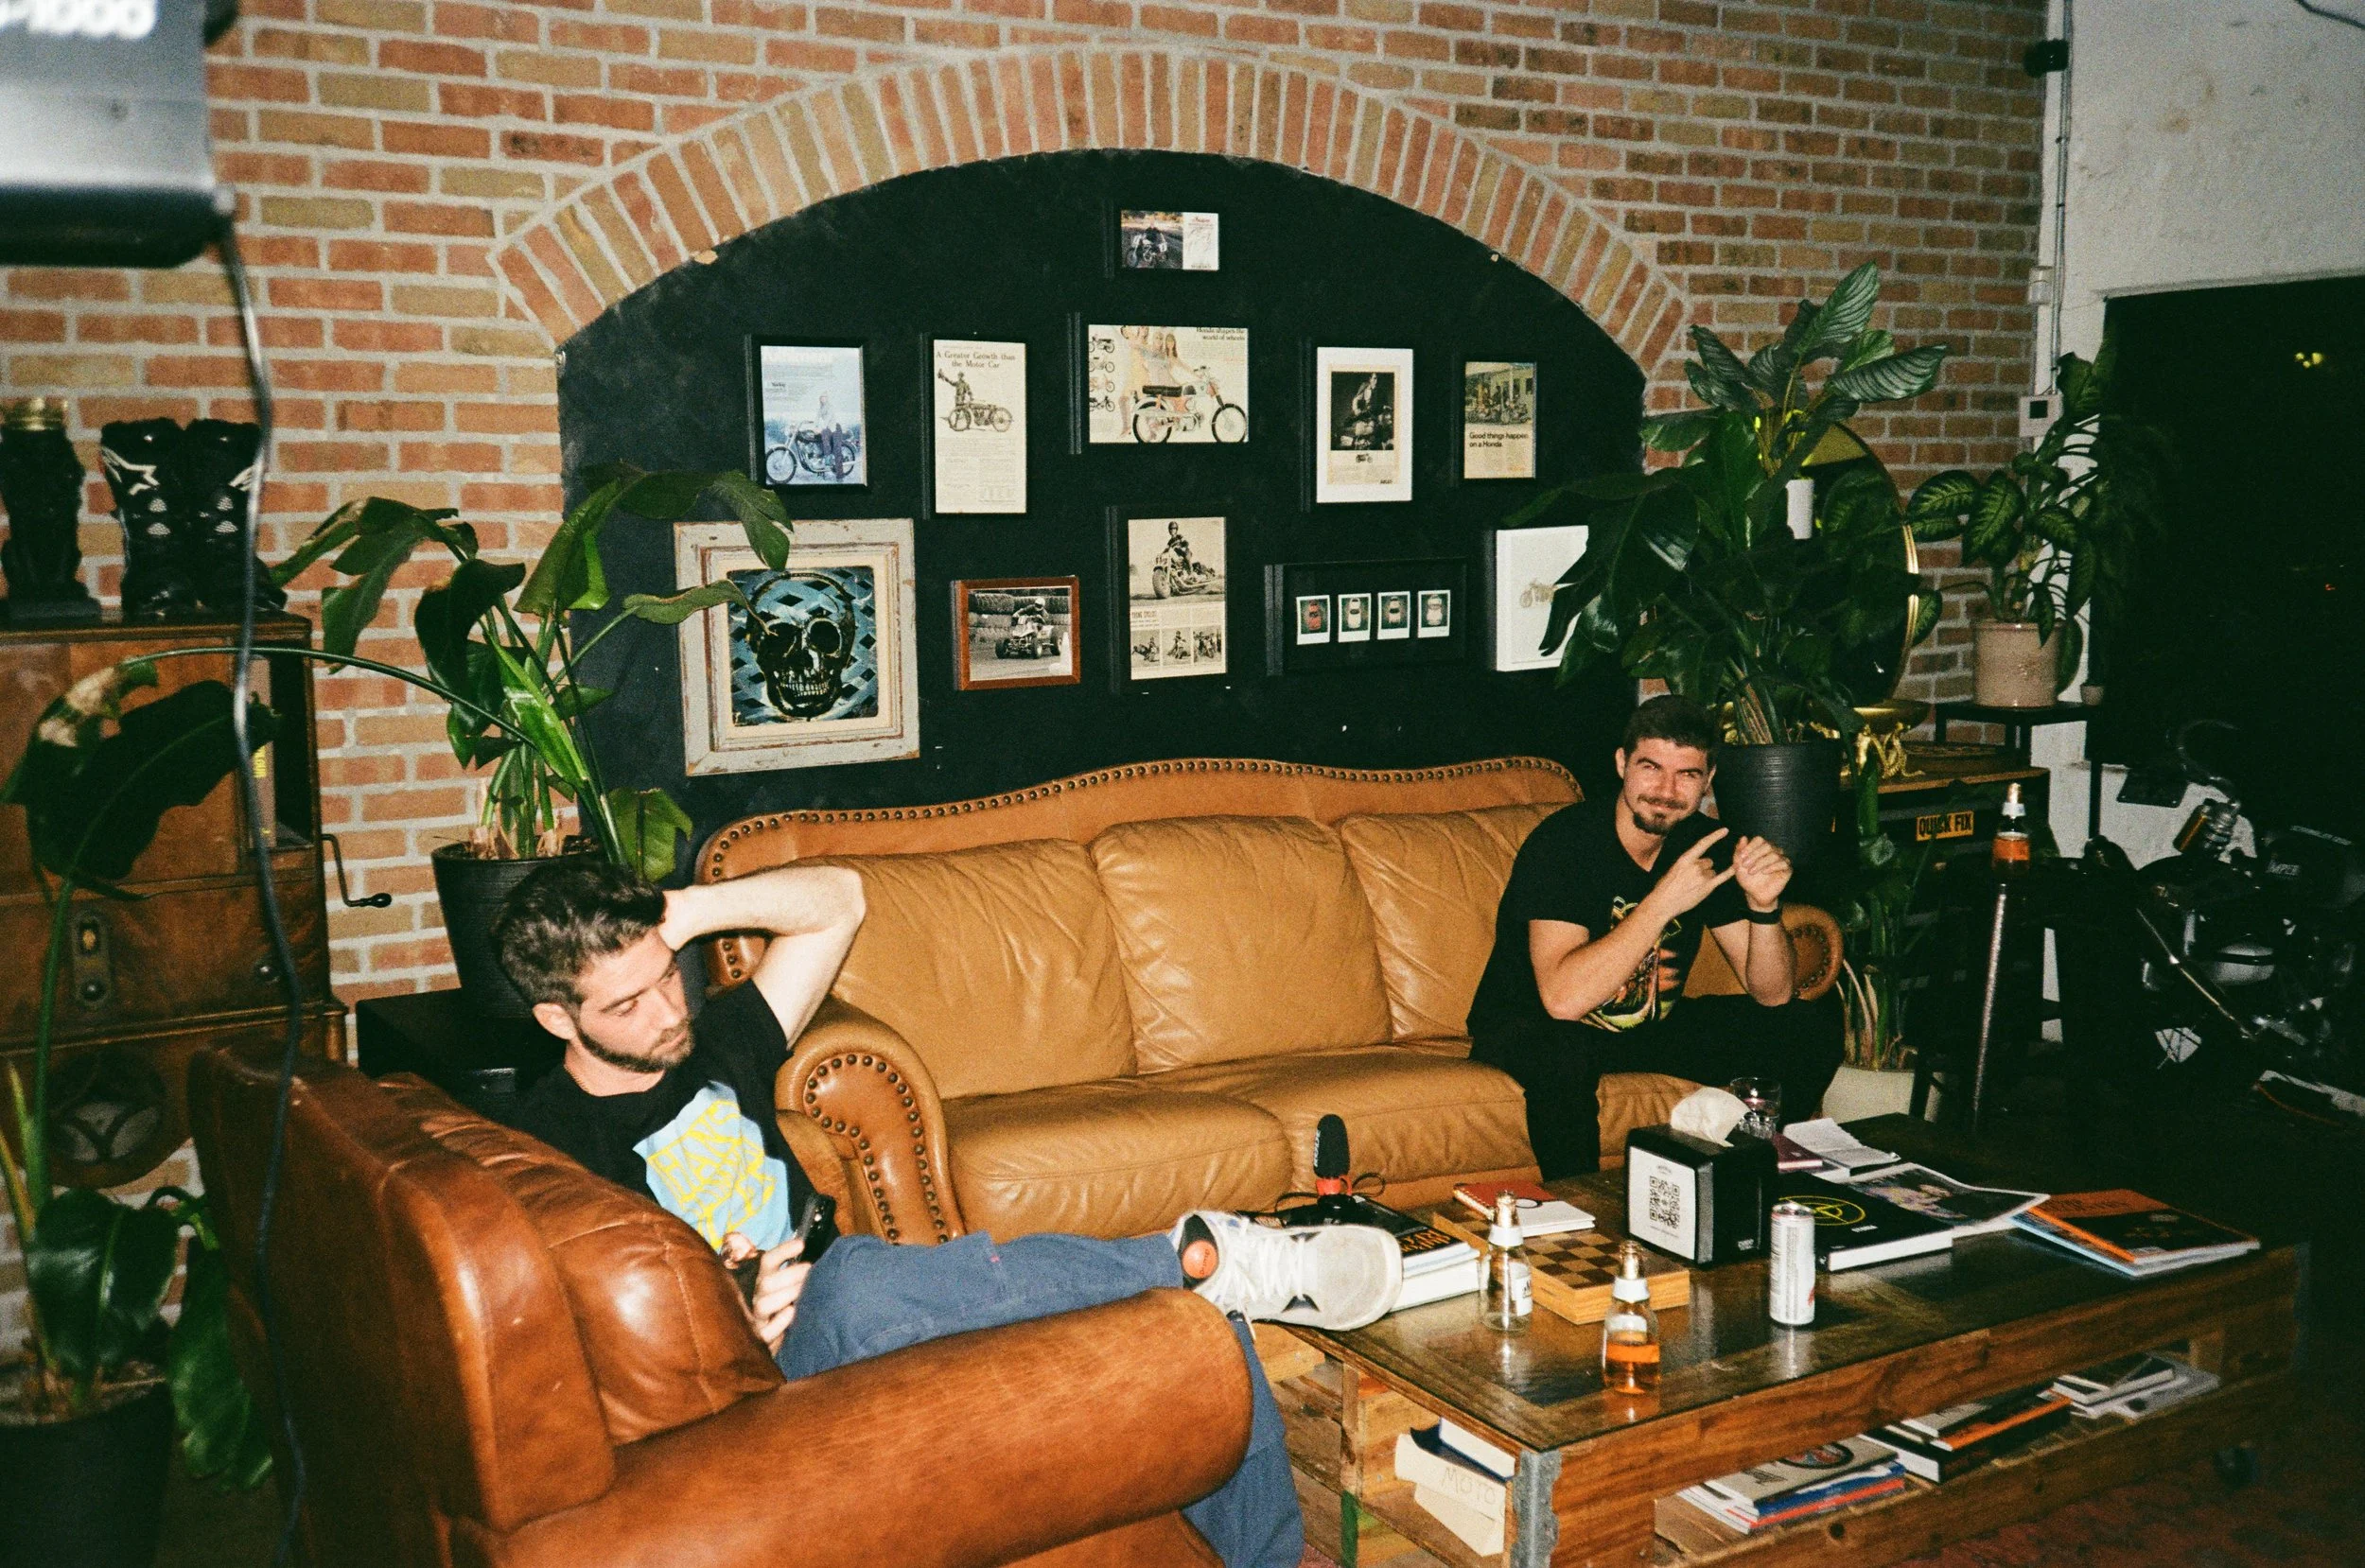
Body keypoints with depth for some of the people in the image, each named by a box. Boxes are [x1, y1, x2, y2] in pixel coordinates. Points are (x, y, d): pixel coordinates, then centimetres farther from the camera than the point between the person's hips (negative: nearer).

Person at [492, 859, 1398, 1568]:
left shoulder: (712, 1042, 15)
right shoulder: (545, 1144, -3)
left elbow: (837, 900, 16)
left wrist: (692, 909, 2)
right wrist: (740, 1321, -24)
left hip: (870, 1318, 6)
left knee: (1203, 1323, -12)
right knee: (855, 1283, -44)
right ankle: (1208, 1254, -32)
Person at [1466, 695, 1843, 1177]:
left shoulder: (1710, 846, -6)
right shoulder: (1563, 841, -24)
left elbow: (1773, 994, -7)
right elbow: (1563, 998, -36)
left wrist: (1764, 906, -26)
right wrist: (1665, 902, -37)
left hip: (1650, 1027, 6)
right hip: (1528, 1026, -6)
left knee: (1811, 1028, -6)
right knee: (1563, 1049, -40)